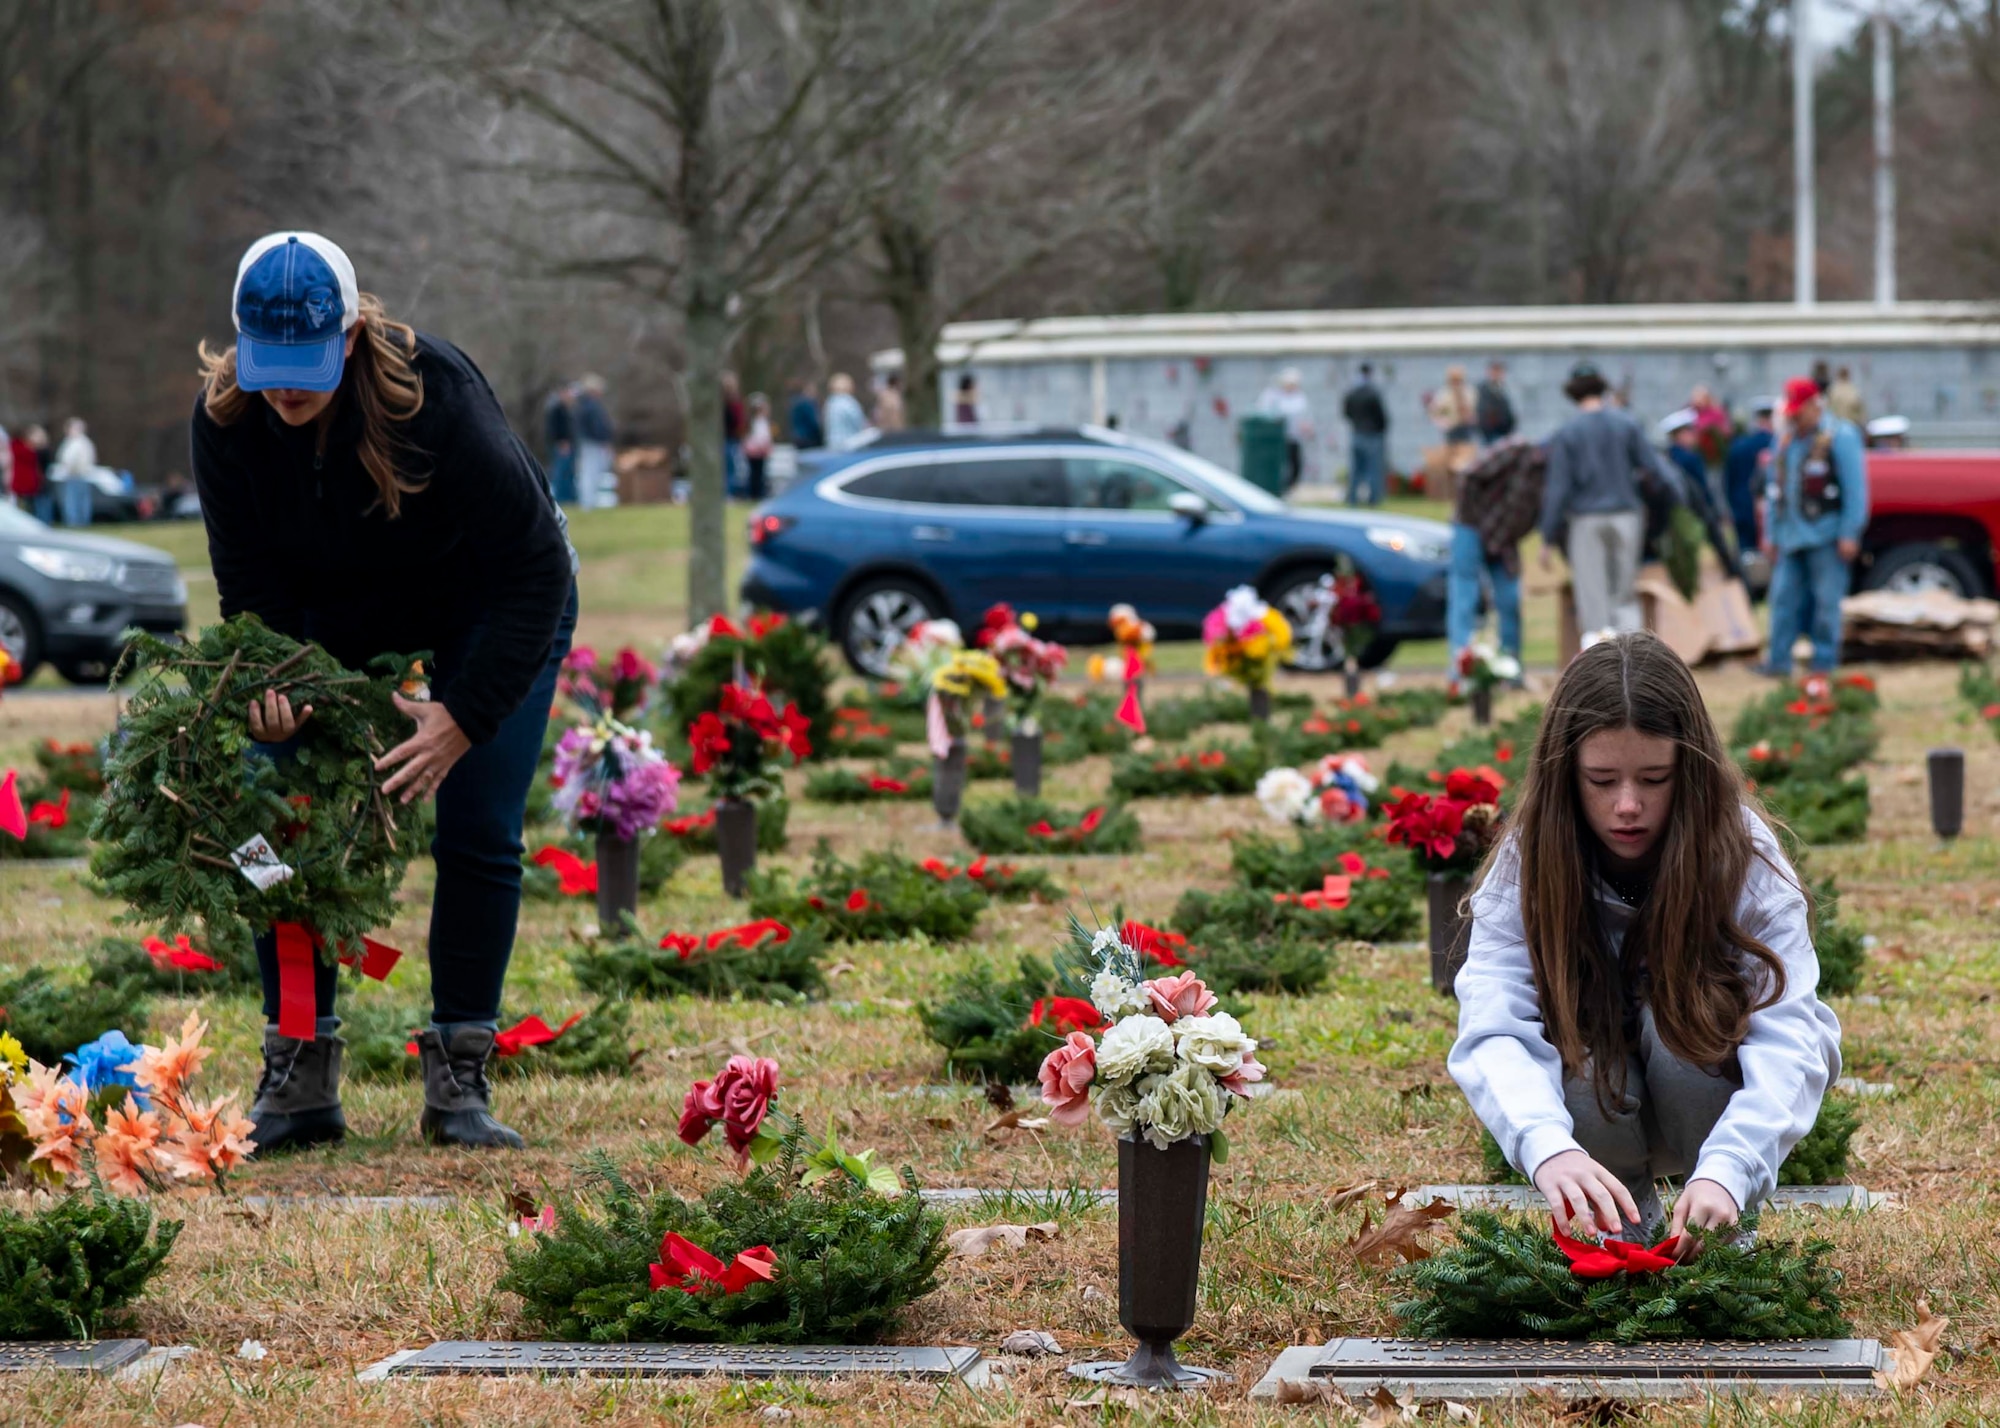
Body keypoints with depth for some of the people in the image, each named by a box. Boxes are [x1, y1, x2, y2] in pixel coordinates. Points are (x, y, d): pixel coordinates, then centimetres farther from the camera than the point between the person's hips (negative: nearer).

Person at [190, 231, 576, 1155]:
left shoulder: (435, 394, -37)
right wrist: (268, 679, -30)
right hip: (337, 616, 4)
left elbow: (535, 568, -33)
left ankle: (458, 1082, -3)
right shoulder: (225, 418, -24)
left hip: (491, 603, -3)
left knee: (478, 835, -13)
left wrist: (464, 717, -38)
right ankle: (298, 1081, 0)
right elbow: (247, 581, -11)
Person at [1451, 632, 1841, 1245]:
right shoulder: (1524, 867, -21)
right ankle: (1628, 1232, -3)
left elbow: (1786, 1038, -34)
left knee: (1675, 1015, -30)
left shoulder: (1743, 854, -24)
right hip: (1591, 1114, 1)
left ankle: (1725, 1234, -10)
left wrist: (1726, 1170, -54)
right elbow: (1493, 1032, -35)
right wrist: (1547, 1147, -57)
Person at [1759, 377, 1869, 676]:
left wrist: (1849, 534, -13)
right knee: (1784, 599, 3)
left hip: (1826, 536, -6)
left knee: (1826, 602, -3)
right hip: (1791, 537, 6)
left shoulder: (1840, 437, -4)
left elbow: (1855, 488, -8)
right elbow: (1773, 490, 21)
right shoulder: (1786, 441, 16)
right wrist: (1770, 535, 16)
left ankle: (1824, 664, 1)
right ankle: (1779, 661, 6)